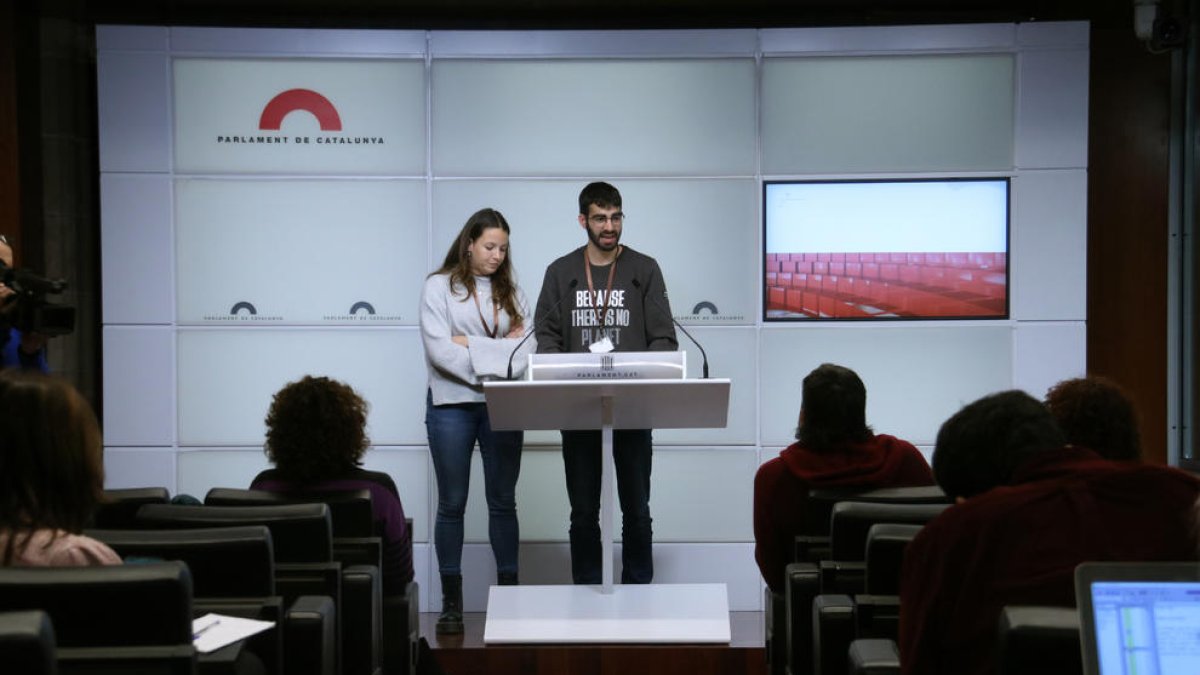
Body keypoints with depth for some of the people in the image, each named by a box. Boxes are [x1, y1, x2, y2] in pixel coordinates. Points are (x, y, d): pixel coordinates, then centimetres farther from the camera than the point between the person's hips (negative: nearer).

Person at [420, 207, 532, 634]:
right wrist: (499, 357, -12)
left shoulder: (510, 291, 9)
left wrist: (471, 344, -12)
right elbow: (439, 351, -12)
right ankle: (451, 601, 9)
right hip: (452, 404, -3)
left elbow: (526, 346, -3)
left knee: (503, 501, 7)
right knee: (452, 504, 3)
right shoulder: (439, 286, -1)